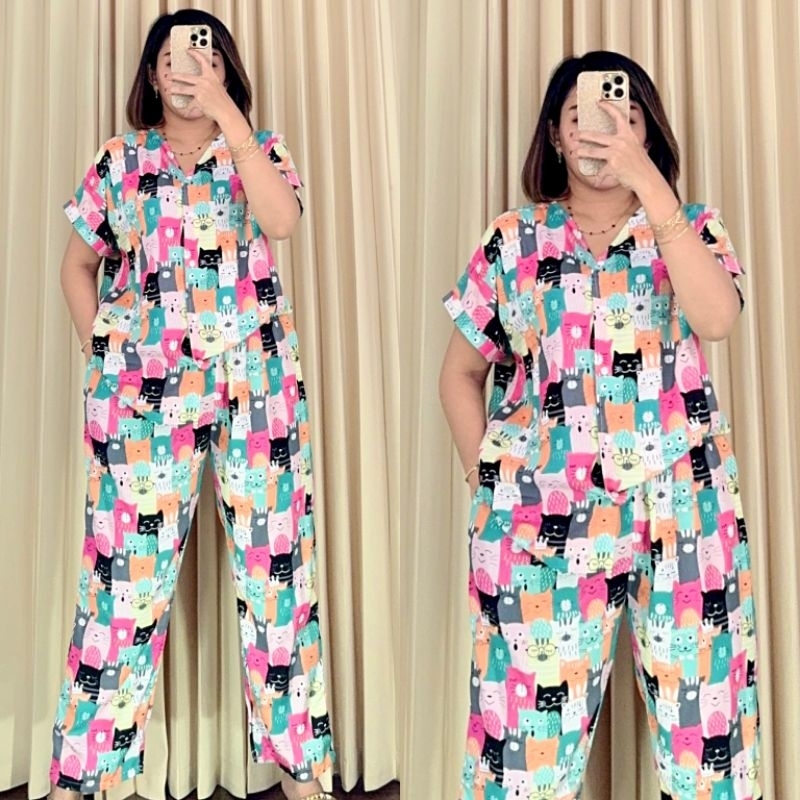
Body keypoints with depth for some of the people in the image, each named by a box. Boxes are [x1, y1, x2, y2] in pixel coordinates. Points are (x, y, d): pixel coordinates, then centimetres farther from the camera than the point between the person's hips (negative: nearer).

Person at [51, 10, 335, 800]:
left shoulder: (260, 150, 8)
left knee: (273, 562, 3)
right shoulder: (118, 159, 10)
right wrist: (98, 349, 4)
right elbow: (78, 264, 16)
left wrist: (227, 115, -14)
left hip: (254, 383, 0)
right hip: (142, 386, 0)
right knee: (125, 568, 1)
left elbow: (281, 219, -14)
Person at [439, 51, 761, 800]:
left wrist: (648, 184, -16)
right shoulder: (512, 240, 7)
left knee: (697, 705, 5)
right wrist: (487, 484, 2)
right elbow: (460, 375, 11)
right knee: (533, 712, 2)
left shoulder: (692, 228, 7)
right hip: (541, 514, 0)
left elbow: (716, 319, -15)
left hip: (680, 508, 1)